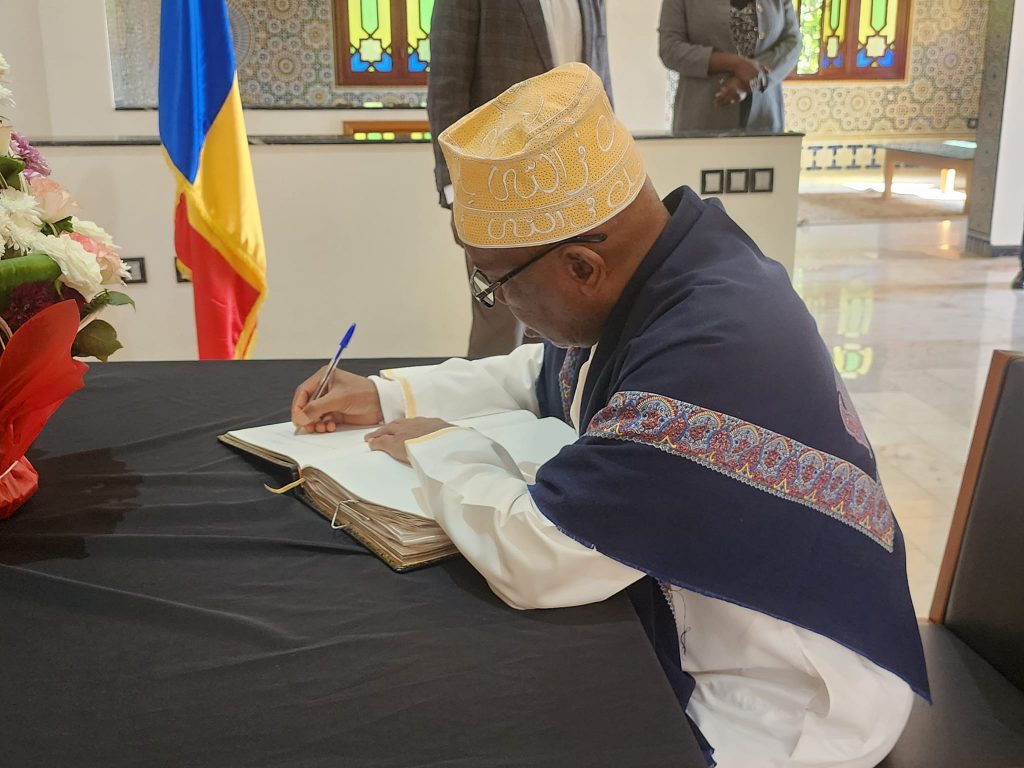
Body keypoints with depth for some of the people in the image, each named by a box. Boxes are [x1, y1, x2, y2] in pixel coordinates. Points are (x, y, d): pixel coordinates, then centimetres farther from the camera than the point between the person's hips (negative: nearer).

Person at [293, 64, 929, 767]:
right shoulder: (654, 275, -6)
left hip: (777, 708, -7)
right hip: (687, 622, 8)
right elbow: (547, 377, 14)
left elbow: (531, 560, -32)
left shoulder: (713, 356, -35)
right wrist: (389, 397, 6)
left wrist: (440, 447, -14)